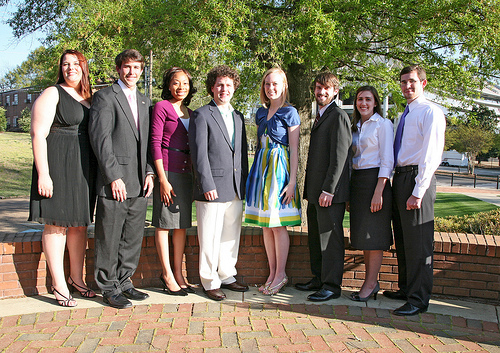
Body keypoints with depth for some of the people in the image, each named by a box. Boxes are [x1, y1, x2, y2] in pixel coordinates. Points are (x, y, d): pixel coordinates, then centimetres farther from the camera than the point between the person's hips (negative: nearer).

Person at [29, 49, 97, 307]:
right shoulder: (52, 94, -4)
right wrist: (43, 174, -18)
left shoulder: (88, 99, 17)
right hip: (57, 165, -7)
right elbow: (38, 134, -11)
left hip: (84, 167, 7)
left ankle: (76, 278, 24)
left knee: (79, 223, 11)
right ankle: (58, 284, 7)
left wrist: (97, 170, 12)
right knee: (56, 223, 0)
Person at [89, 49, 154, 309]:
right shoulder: (105, 96, -2)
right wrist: (114, 176, -15)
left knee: (133, 238, 12)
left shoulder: (143, 101, 19)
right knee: (109, 239, 2)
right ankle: (109, 288, 13)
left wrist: (149, 172, 6)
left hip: (139, 183, 6)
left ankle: (124, 282, 25)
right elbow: (100, 138, -10)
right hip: (114, 182, -6)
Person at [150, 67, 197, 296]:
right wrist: (162, 178, -14)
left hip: (185, 172, 7)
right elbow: (155, 143, -9)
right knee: (164, 223, 0)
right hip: (167, 170, -7)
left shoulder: (189, 113, 16)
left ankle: (178, 273, 17)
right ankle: (167, 274, 8)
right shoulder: (162, 107, -4)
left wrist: (194, 175, 15)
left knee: (182, 224, 9)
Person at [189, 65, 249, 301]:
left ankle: (227, 275, 28)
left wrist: (244, 182, 12)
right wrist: (207, 185, -16)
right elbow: (199, 153, -10)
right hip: (212, 188, -6)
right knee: (210, 237, 1)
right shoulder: (202, 115, -4)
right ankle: (210, 282, 13)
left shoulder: (238, 117, 17)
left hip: (236, 189, 6)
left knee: (231, 235, 14)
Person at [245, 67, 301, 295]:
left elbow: (294, 150, -8)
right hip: (261, 167, 6)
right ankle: (272, 273, 17)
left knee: (278, 225, -3)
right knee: (265, 225, 8)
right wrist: (256, 172, 12)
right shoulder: (261, 113, 14)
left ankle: (280, 275, 8)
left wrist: (292, 181, -14)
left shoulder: (289, 113, -5)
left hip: (279, 169, -6)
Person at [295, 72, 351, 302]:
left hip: (330, 191, -10)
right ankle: (318, 280, 27)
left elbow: (339, 156, -17)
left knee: (330, 238, -3)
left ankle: (332, 286, 4)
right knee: (315, 237, 15)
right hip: (315, 191, 10)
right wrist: (310, 189, 17)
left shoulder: (338, 116, -10)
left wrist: (328, 189, -20)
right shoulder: (320, 116, 20)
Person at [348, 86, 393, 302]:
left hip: (375, 180, -7)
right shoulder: (356, 126, 17)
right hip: (356, 182, 7)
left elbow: (387, 161, -11)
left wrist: (378, 192, -18)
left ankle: (371, 283, 5)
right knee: (362, 235, 8)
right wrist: (349, 191, 12)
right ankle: (371, 282, 16)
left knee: (374, 235, -3)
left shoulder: (383, 124, -5)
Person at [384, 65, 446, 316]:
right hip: (399, 177, 9)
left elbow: (430, 155, -16)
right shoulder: (405, 115, 19)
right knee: (402, 240, 15)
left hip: (417, 178, -9)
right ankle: (406, 289, 28)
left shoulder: (430, 112, -8)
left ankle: (418, 300, 2)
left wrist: (418, 191, -20)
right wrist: (398, 182, 10)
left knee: (418, 242, -5)